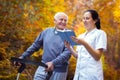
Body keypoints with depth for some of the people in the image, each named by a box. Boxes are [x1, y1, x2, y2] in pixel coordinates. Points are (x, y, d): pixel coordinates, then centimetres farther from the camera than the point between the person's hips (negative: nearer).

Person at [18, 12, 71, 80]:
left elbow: (67, 52, -16)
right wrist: (22, 57, 11)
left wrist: (53, 63, -29)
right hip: (43, 68, 3)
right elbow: (35, 46, 16)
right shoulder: (47, 31, 10)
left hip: (58, 71, -3)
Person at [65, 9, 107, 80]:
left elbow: (97, 57, -12)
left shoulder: (100, 33, -3)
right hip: (79, 73, 6)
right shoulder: (81, 36, 17)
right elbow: (78, 56, 15)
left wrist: (84, 43, -23)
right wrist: (69, 47, -1)